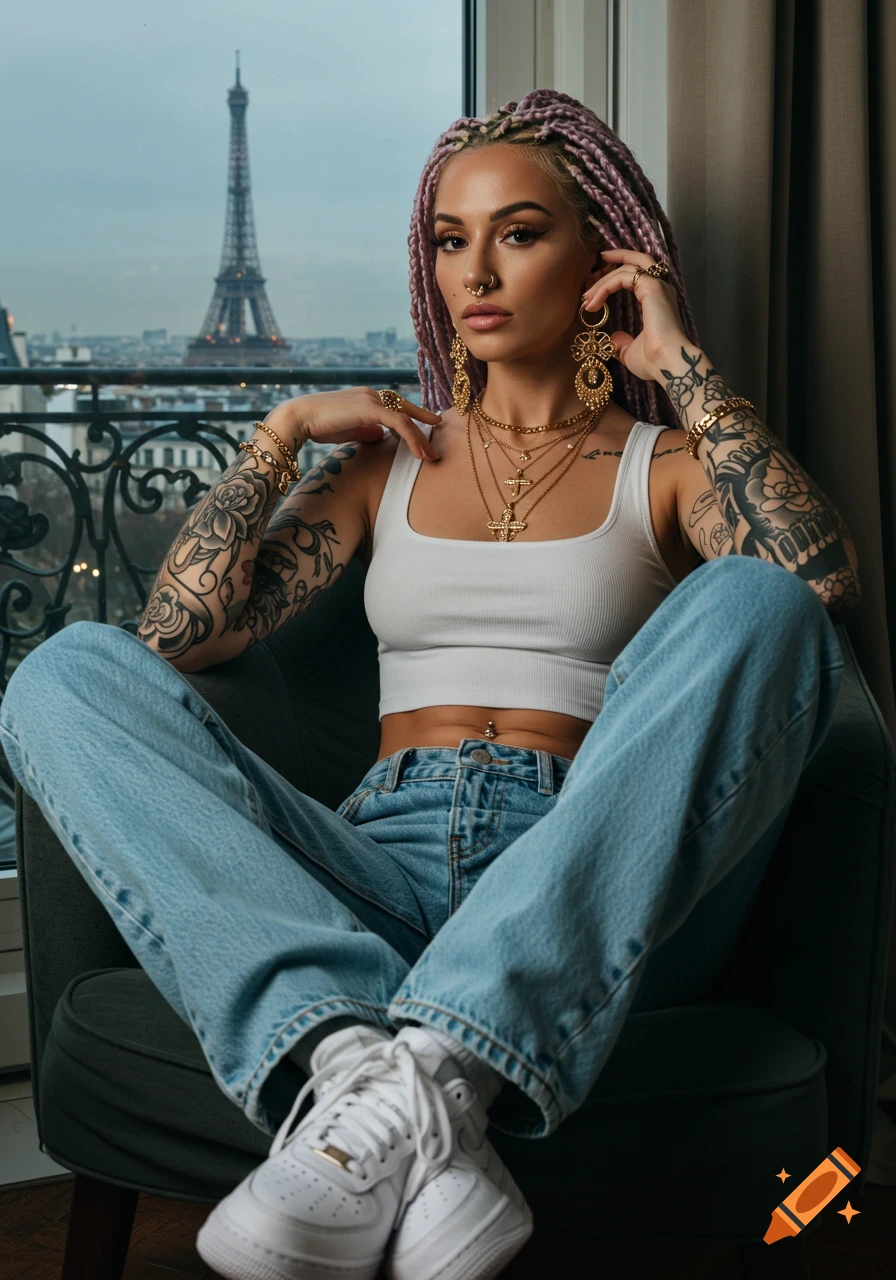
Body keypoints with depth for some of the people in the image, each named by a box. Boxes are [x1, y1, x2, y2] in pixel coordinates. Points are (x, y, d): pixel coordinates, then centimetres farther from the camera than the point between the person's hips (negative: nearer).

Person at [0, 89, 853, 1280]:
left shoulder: (665, 464, 16)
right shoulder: (387, 458, 22)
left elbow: (823, 582, -8)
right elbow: (176, 632, 8)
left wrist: (683, 362, 0)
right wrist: (284, 431, 10)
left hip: (596, 910, -2)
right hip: (379, 886, 2)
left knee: (752, 605, -28)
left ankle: (431, 1079, -40)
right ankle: (347, 1058, -40)